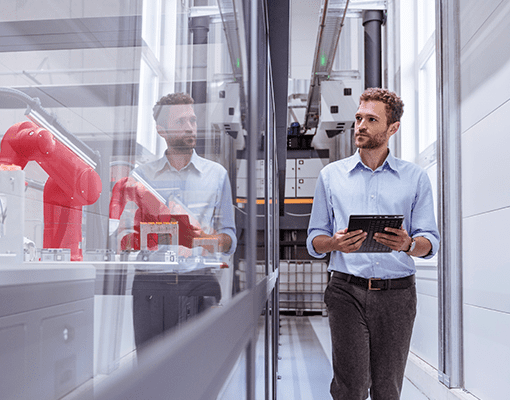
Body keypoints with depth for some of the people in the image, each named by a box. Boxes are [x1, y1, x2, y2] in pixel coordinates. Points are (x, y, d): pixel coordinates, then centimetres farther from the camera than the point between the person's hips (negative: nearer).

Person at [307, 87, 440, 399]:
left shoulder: (416, 178, 11)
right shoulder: (331, 175, 11)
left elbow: (430, 241, 7)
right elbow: (314, 240, 11)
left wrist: (409, 244, -16)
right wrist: (336, 243, -12)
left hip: (397, 294, 1)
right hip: (347, 291, 0)